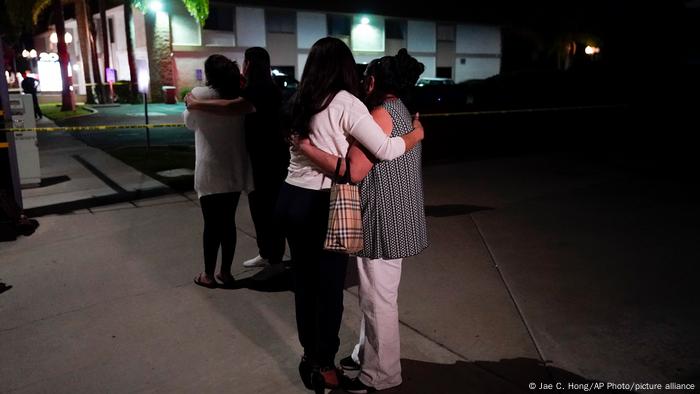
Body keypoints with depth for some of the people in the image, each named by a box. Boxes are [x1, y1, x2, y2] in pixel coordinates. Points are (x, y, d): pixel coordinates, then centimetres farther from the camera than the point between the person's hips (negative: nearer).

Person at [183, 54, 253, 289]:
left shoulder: (199, 95, -10)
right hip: (236, 170, 4)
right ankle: (226, 272, 21)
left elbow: (189, 122, 7)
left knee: (211, 224, 5)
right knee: (228, 222, 12)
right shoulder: (241, 97, 0)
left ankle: (208, 275, 16)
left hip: (210, 171, -4)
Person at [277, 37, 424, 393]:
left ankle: (310, 357, 34)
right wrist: (417, 134, 1)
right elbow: (386, 151, -16)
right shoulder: (345, 103, -12)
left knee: (304, 280, 17)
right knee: (329, 285, 7)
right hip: (322, 205, -7)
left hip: (290, 198, 7)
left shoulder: (301, 102, 9)